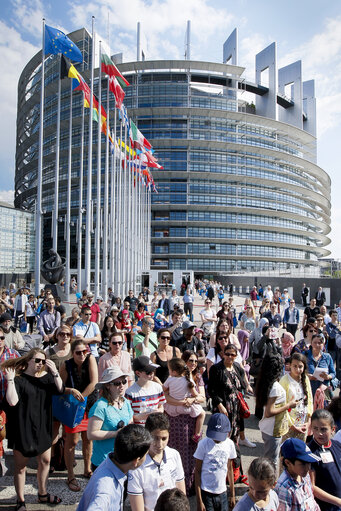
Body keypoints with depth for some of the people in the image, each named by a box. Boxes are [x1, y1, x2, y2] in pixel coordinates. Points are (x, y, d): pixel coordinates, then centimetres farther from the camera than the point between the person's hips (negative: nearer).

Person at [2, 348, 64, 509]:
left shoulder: (46, 377, 2)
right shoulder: (18, 379, -11)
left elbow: (60, 390, -11)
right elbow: (12, 401, -22)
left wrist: (55, 372, -20)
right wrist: (10, 380, -25)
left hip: (42, 427, 5)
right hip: (23, 428, -5)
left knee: (45, 461, 16)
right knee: (21, 466, 9)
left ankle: (42, 494, 36)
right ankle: (20, 501, 27)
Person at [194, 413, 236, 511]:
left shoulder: (229, 444, -5)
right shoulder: (204, 444, -16)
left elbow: (229, 469, 7)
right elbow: (197, 471, -10)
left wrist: (232, 495, 13)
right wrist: (199, 500, -9)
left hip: (222, 492, 3)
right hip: (206, 492, -3)